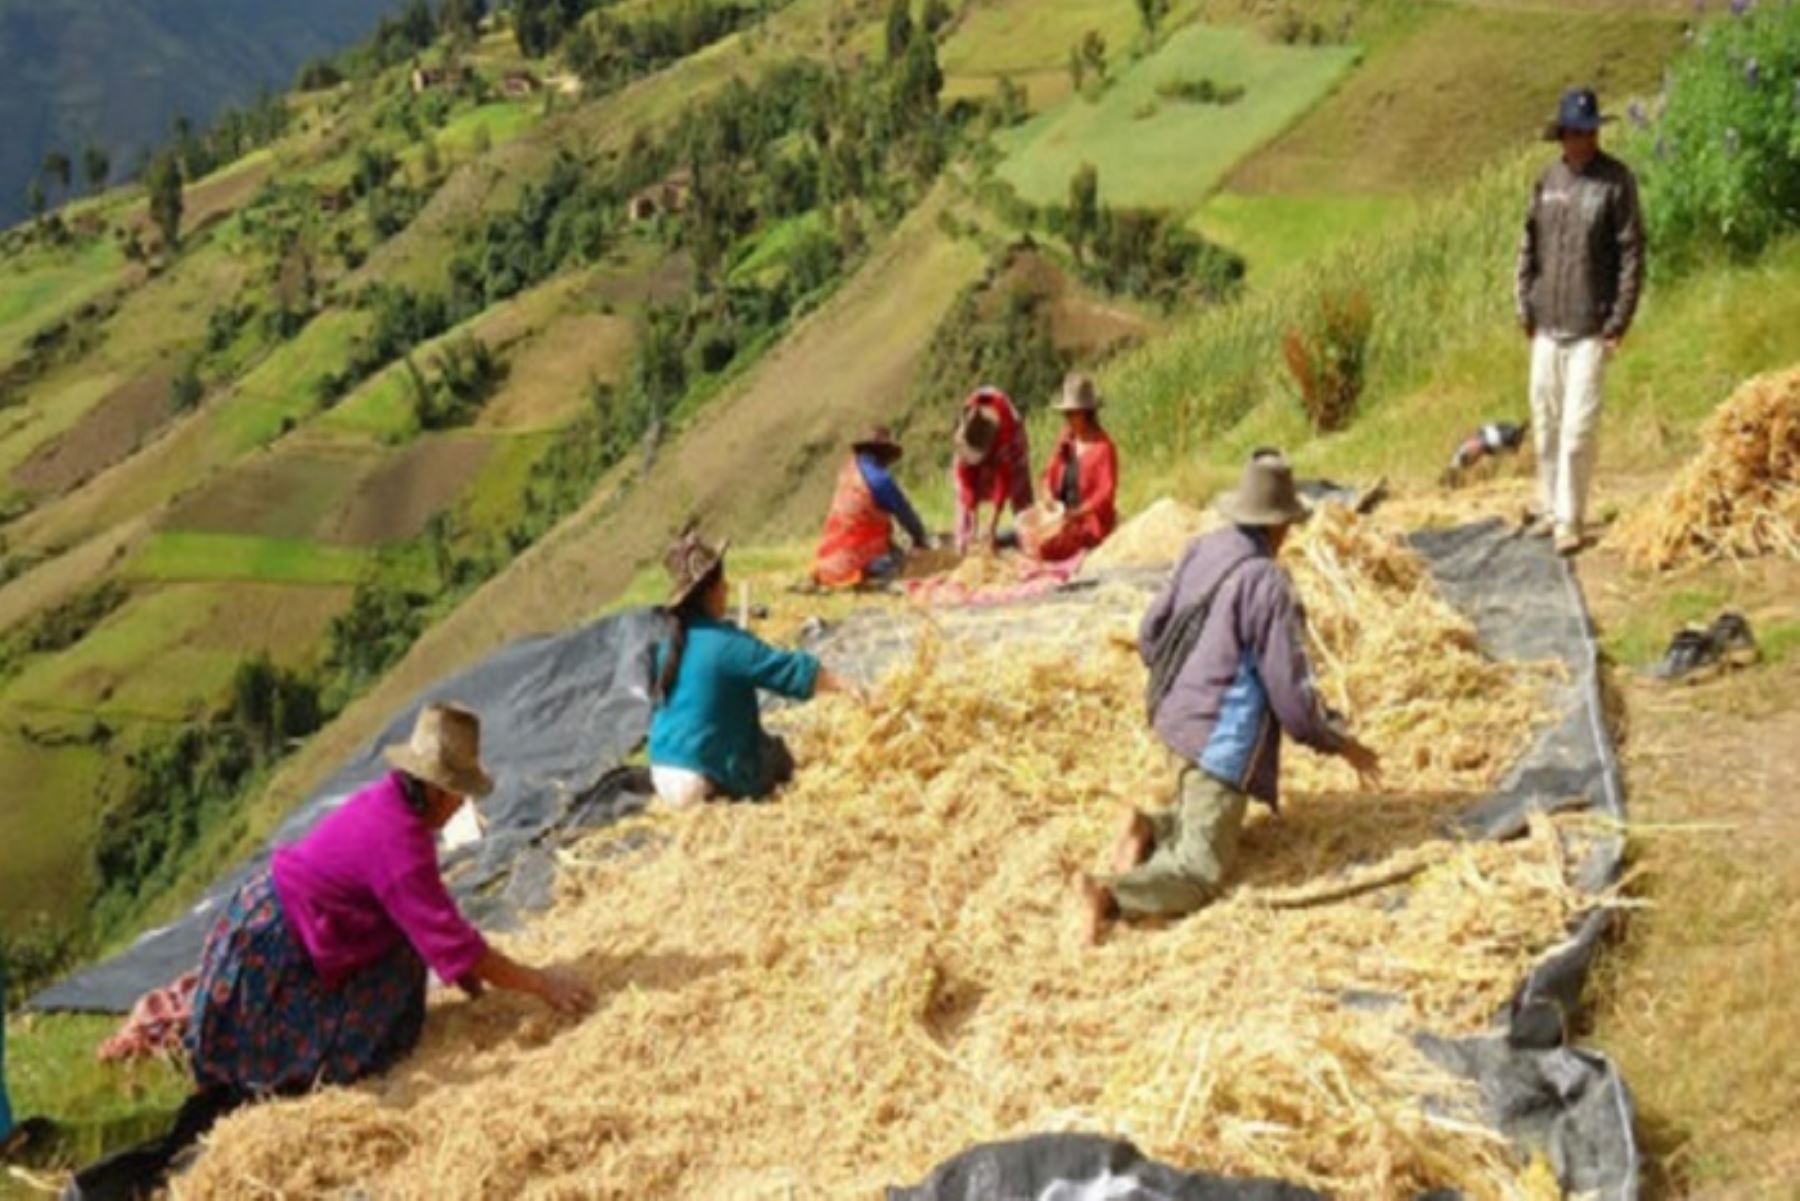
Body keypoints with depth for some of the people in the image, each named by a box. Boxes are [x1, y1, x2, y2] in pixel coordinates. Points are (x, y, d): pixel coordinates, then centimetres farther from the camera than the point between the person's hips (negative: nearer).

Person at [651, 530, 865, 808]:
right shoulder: (727, 643, -17)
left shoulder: (672, 645, 7)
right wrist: (842, 684, -4)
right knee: (780, 756, 12)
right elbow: (790, 669, -14)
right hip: (702, 779, -7)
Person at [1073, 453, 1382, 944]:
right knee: (1202, 869, -4)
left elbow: (1150, 635, 11)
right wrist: (1341, 742, 0)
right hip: (1222, 735, -8)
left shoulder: (1201, 550, 1)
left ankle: (1150, 828, 4)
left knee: (1199, 817, 31)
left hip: (1177, 715, 8)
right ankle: (1110, 894, -25)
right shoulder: (1267, 583, -20)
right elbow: (1290, 689, -15)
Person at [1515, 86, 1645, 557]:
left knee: (1578, 429, -7)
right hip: (1546, 327, 5)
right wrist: (1526, 309, 8)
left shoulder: (1616, 180, -7)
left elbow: (1632, 253, -8)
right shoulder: (1548, 179, 7)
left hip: (1590, 329, -5)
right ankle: (1549, 509, 26)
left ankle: (1570, 521, 2)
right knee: (1544, 422, 12)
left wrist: (1619, 323, -11)